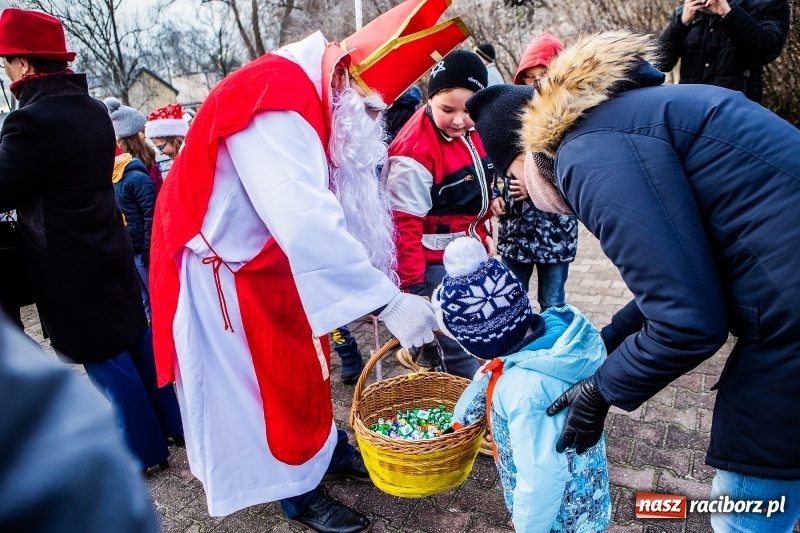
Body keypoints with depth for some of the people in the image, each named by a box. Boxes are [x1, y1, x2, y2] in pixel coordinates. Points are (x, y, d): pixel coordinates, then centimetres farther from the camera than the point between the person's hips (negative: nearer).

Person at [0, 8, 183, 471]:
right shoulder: (93, 110, 6)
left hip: (72, 265, -8)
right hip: (109, 250, 8)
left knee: (105, 360, 5)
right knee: (136, 340, 18)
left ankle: (147, 449, 21)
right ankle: (174, 422, 32)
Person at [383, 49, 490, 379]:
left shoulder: (470, 131, 2)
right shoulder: (414, 152, -24)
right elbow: (405, 225, -25)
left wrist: (483, 233, 18)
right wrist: (413, 286, -25)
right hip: (437, 262, -9)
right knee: (459, 344, 0)